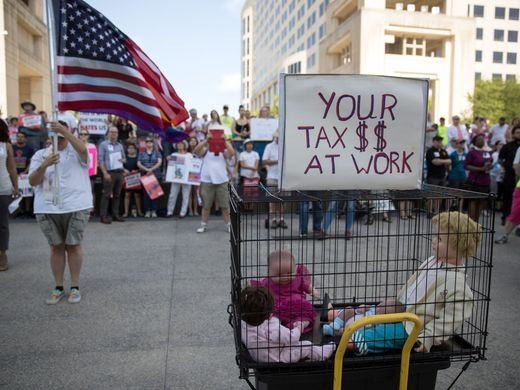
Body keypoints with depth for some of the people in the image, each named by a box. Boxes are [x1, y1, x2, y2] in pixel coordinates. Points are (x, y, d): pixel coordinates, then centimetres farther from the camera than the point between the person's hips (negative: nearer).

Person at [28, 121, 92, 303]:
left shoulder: (76, 151, 3)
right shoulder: (40, 154, 9)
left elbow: (83, 150, -23)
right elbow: (32, 181, 1)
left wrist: (64, 131, -31)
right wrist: (44, 165, -16)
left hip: (76, 207, -2)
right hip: (47, 209, 3)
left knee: (73, 246, 4)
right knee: (56, 247, 9)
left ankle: (75, 287, 14)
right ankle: (58, 288, 19)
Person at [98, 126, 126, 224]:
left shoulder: (120, 145, 17)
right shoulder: (103, 144, 0)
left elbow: (124, 158, 24)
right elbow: (100, 160, -7)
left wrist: (123, 160, -2)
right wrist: (105, 173, -16)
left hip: (120, 172, 6)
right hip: (110, 172, -6)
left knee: (117, 194, 8)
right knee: (107, 194, -6)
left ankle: (115, 214, 15)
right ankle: (104, 216, -4)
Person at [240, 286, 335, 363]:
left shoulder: (243, 325, -18)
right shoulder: (272, 329, -39)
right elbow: (291, 337, -28)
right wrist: (298, 328, -7)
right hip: (277, 359, -8)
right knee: (306, 347, 7)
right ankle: (323, 354, 33)